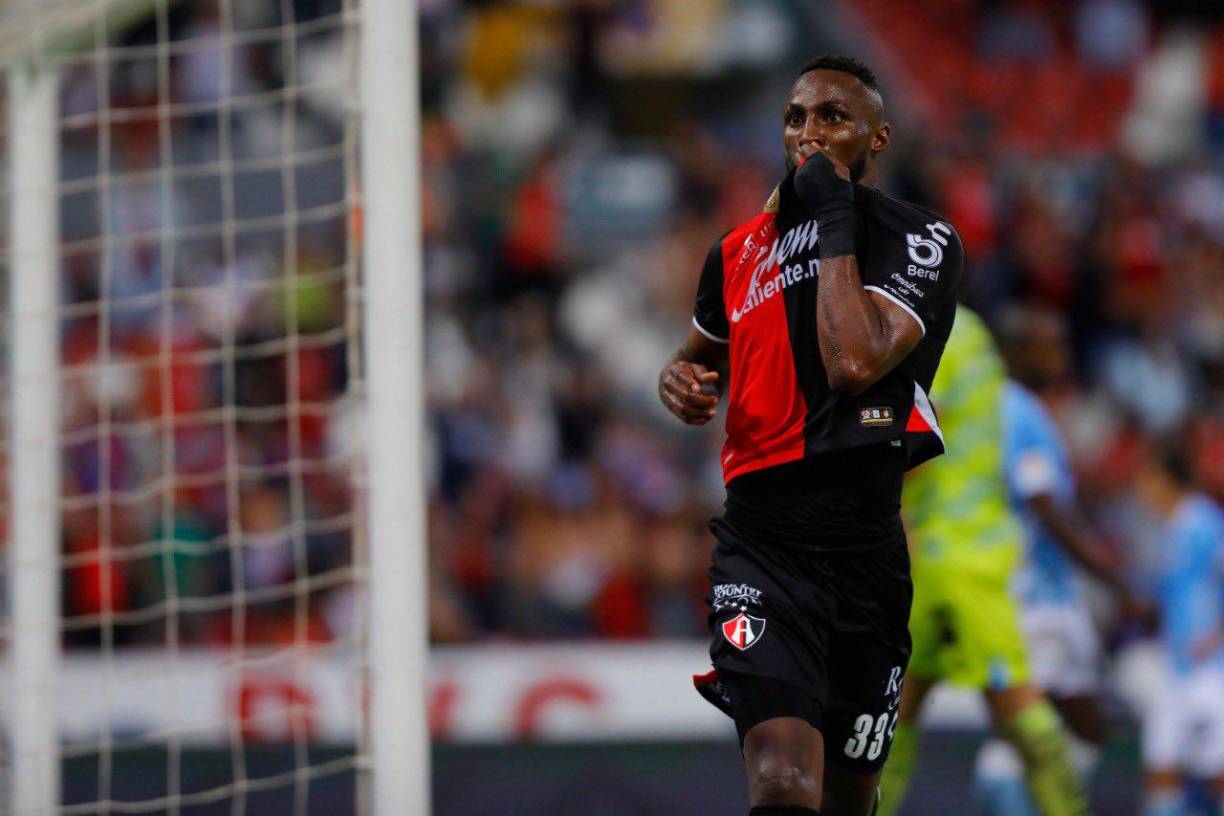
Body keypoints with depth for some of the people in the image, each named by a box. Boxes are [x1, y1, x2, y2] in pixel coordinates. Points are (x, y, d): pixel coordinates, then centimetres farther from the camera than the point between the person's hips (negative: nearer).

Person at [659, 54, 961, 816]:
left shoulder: (920, 240, -2)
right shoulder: (740, 251, 13)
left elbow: (855, 362, -19)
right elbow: (702, 351, 33)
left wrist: (835, 221, -11)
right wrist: (679, 379, 8)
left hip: (867, 544, -1)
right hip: (762, 544, 1)